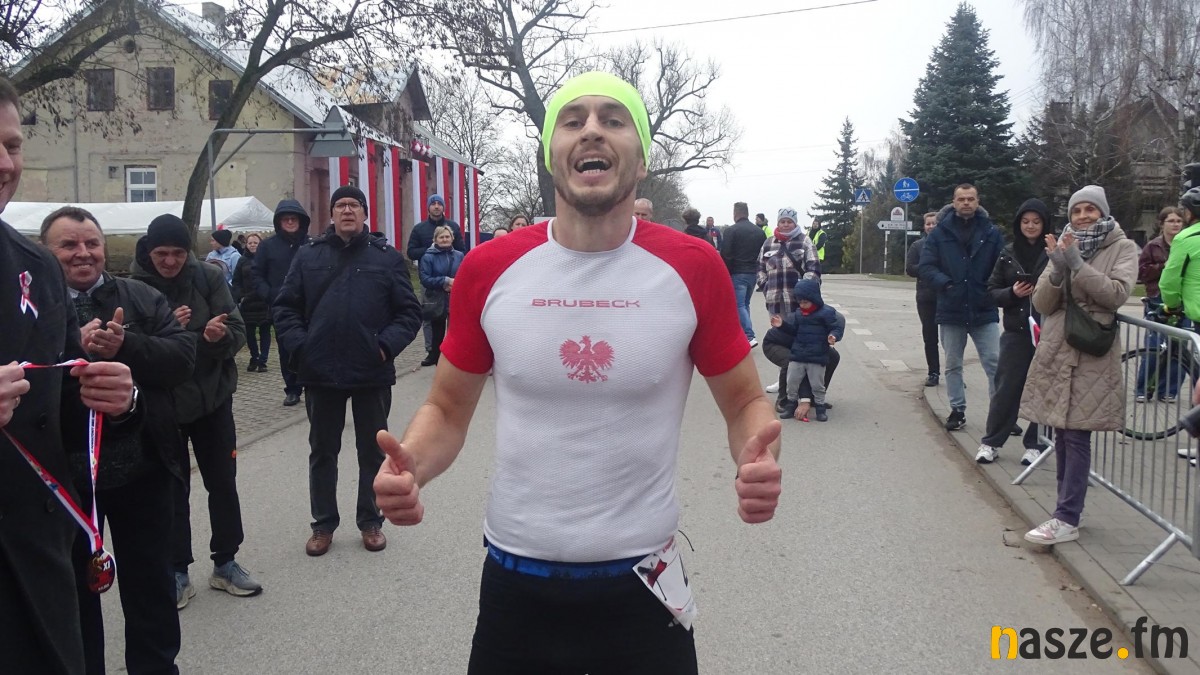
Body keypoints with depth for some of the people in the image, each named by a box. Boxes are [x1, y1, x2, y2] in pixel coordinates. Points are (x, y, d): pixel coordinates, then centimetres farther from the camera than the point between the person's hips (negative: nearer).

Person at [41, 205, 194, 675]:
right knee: (74, 587, 17)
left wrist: (126, 347, -20)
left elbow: (182, 355, -6)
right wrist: (71, 350, -24)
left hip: (140, 470, 1)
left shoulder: (141, 297, 3)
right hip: (62, 474, 0)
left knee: (151, 584, 13)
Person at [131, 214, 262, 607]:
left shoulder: (208, 278, -6)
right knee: (173, 490, 9)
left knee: (223, 483, 10)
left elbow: (239, 332, -8)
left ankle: (225, 563, 26)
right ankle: (178, 572, 23)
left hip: (213, 398, 2)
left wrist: (221, 336, -30)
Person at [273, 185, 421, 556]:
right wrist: (299, 345, -9)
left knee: (373, 451, 11)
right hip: (321, 373, 1)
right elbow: (285, 307, 5)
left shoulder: (387, 257, 0)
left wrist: (388, 345, -14)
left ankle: (370, 521, 26)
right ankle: (323, 524, 27)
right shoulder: (309, 256, 5)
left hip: (373, 373, -1)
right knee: (322, 451, 13)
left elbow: (409, 311, -2)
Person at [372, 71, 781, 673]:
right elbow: (448, 408, 6)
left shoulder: (692, 268, -9)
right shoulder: (487, 270, -5)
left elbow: (745, 402, 3)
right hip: (513, 578, 2)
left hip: (642, 583, -1)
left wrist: (756, 457, -20)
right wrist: (411, 465, -16)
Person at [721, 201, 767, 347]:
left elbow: (725, 255, -14)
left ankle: (749, 336, -17)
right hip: (753, 273, 6)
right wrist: (760, 271, 17)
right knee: (745, 303, 18)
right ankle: (743, 334, 21)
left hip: (737, 274, -6)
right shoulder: (759, 231, 11)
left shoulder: (731, 230, -9)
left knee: (739, 305, -5)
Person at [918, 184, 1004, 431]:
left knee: (995, 363, -2)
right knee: (953, 365, 11)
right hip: (951, 310, 1)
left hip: (984, 310, -1)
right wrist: (945, 283, -17)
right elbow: (926, 266, -4)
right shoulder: (940, 232, 0)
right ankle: (958, 410, 23)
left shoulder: (991, 233, 2)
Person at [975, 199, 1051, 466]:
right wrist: (1012, 293, -9)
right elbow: (992, 291, 9)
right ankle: (991, 442, 14)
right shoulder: (1008, 254, 7)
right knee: (1006, 388, 3)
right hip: (1016, 331, 2)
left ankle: (1034, 444, 17)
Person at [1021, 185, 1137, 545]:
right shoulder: (1064, 246, 13)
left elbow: (1117, 293, -13)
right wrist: (1057, 270, -12)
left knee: (1077, 435, -8)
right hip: (1055, 352, 5)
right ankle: (1068, 507, 20)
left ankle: (1067, 519, -6)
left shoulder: (1123, 248, 1)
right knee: (1062, 432, 10)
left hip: (1092, 355, -5)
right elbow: (1041, 303, 6)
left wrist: (1077, 264, -19)